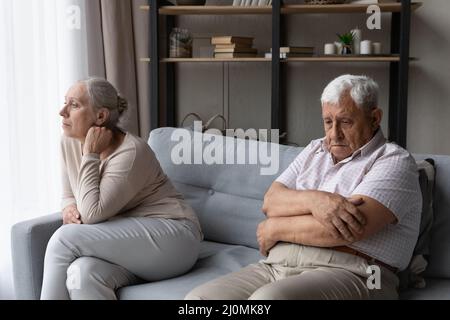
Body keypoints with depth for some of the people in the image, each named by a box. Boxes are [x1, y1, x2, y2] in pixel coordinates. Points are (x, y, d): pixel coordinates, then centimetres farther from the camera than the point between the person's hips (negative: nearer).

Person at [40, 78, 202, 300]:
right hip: (129, 240, 6)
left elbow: (92, 214, -24)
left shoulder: (130, 151, -19)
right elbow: (69, 196, 17)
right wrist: (69, 208, -6)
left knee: (65, 238, -24)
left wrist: (90, 155, -18)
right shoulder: (69, 142, 4)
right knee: (82, 273, -29)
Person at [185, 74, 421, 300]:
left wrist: (275, 228, -3)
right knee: (198, 298, -18)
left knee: (268, 298, -37)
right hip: (277, 265, 6)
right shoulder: (315, 150, 22)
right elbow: (270, 201, 9)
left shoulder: (394, 161, 1)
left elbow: (351, 229, -15)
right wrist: (313, 200, -13)